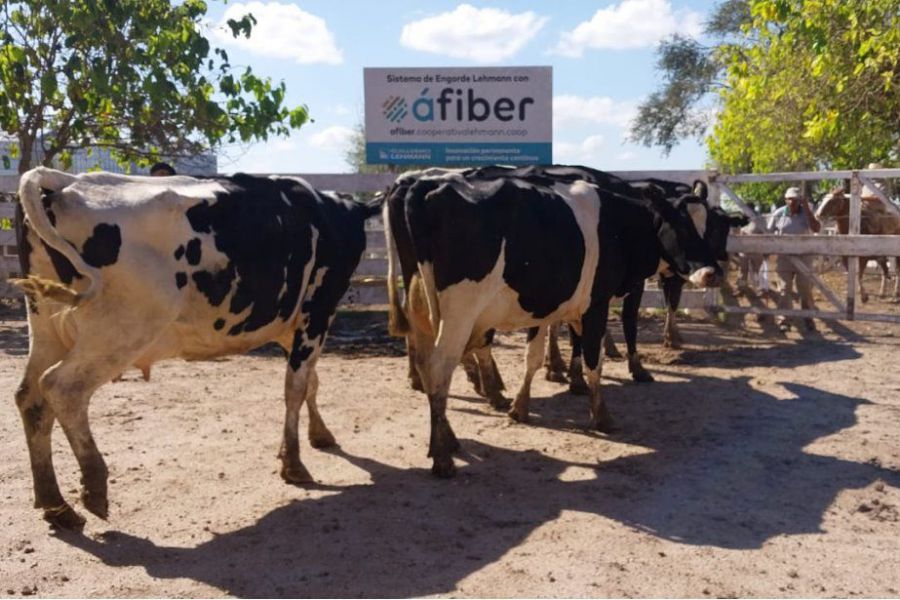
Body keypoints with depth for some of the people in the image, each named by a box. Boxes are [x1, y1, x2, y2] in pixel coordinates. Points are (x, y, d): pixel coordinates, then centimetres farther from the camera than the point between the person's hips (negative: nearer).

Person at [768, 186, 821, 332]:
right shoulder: (778, 214, -2)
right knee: (785, 289, 3)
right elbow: (769, 233, 5)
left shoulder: (806, 213, -3)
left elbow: (816, 229, -19)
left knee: (806, 289, 5)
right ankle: (784, 320, 7)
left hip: (803, 257, 0)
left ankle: (808, 319, 18)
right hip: (784, 257, 0)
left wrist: (807, 209, -21)